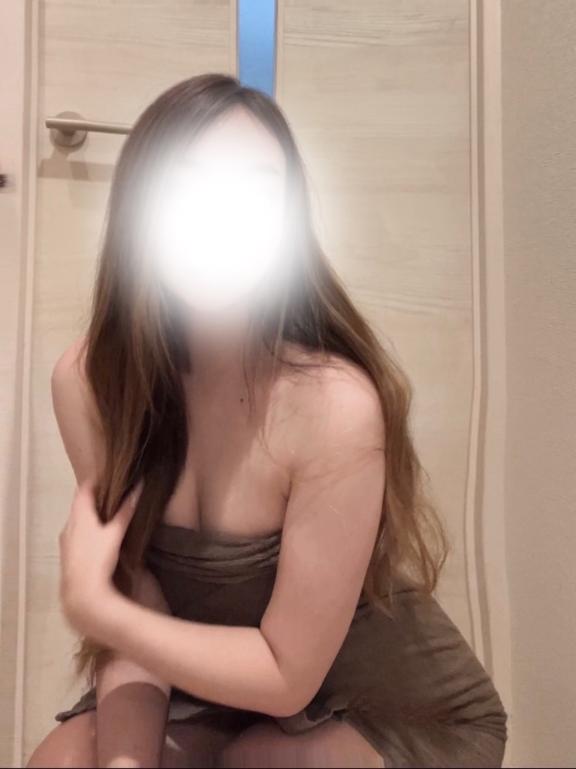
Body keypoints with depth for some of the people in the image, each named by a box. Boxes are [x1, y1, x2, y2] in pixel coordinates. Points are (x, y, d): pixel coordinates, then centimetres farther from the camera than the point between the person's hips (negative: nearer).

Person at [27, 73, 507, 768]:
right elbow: (136, 603, -11)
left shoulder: (336, 402, -31)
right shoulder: (86, 380, -16)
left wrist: (86, 604, -19)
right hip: (210, 679, 3)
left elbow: (287, 673, -21)